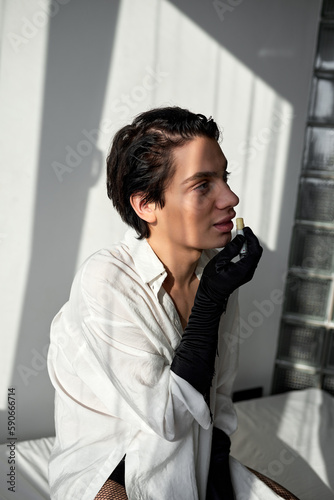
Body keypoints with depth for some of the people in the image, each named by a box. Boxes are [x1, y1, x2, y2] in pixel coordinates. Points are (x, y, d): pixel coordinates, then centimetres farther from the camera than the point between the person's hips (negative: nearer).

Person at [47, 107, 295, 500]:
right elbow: (166, 419, -22)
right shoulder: (104, 281, -23)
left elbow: (219, 395, 6)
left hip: (196, 461, 6)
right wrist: (210, 302, -24)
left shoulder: (216, 272, -4)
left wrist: (218, 468, -6)